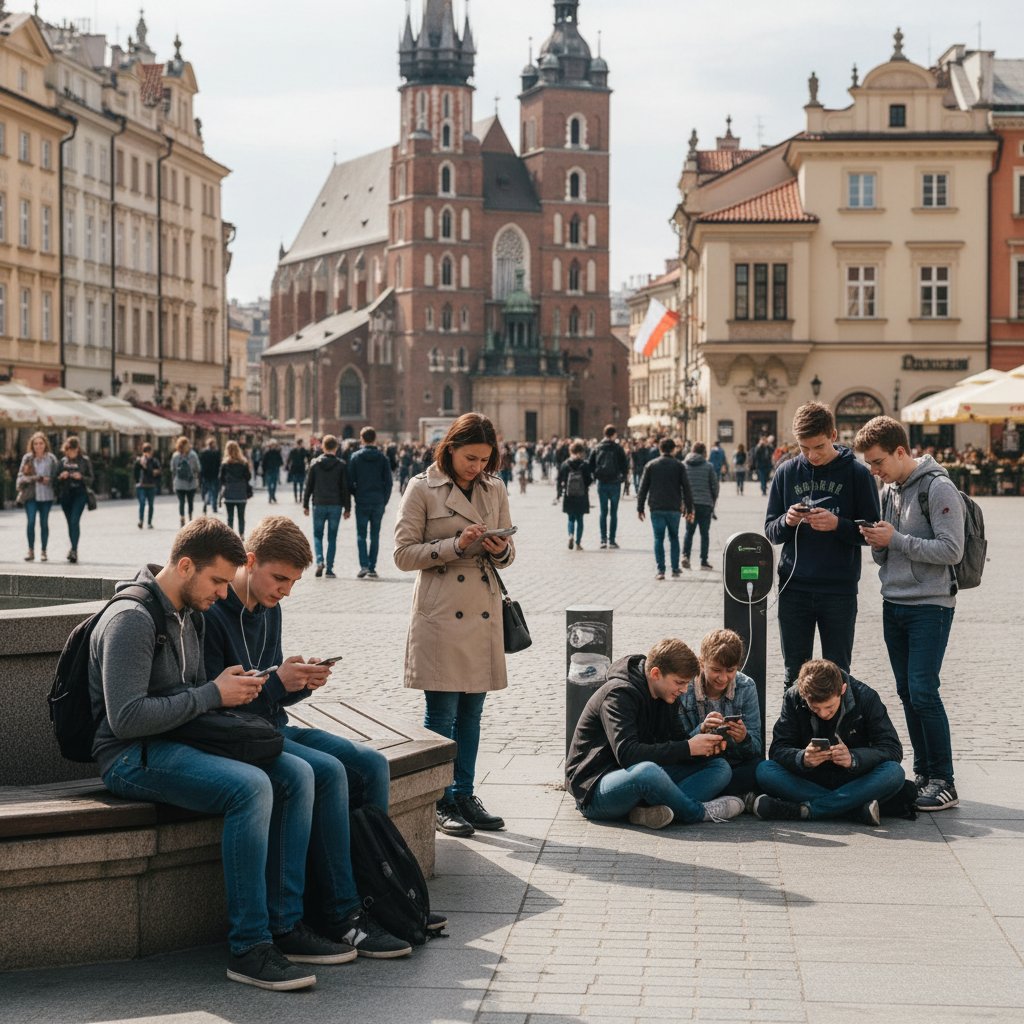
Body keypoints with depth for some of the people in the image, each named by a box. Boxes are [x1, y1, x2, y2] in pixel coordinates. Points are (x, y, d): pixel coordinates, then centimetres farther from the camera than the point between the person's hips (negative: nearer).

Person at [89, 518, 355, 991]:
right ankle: (249, 948, -26)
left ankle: (285, 925, -8)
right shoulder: (132, 619, -15)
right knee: (250, 786, -31)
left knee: (296, 775, -9)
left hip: (182, 740, 9)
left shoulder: (189, 615, 15)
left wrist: (232, 687, 2)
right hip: (131, 757, -9)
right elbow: (126, 718, -24)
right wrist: (212, 694, -17)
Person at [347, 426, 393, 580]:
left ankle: (364, 565, -11)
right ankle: (372, 568, 7)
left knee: (361, 535, 5)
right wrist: (384, 501, 8)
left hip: (362, 502, -1)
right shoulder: (383, 458, 1)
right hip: (378, 502, 1)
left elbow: (350, 481, -3)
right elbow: (389, 482, 0)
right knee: (375, 535, 9)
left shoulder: (356, 457, -2)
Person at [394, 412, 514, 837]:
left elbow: (507, 554, 16)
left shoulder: (496, 490, 10)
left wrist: (500, 550, -8)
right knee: (442, 713, -2)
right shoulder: (422, 489, -4)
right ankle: (441, 803, 7)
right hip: (440, 615, -5)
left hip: (483, 615, 5)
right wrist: (456, 545, -18)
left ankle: (465, 795, 19)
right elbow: (403, 554, -7)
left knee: (471, 712, 10)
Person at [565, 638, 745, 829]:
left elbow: (677, 740, 10)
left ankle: (649, 811, -27)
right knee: (647, 771, -43)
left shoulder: (663, 695, 9)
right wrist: (688, 748, -29)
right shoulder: (619, 695, -19)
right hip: (595, 788, -9)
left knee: (720, 767, -3)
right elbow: (627, 754, -31)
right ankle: (699, 812, -14)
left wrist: (706, 746, -13)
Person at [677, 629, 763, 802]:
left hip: (736, 766, 1)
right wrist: (701, 730, -31)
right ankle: (739, 799, -28)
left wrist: (744, 739, -27)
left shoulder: (746, 687, -1)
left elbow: (756, 748, -3)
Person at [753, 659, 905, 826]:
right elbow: (777, 750, -12)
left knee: (894, 774, -32)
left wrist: (854, 758, -34)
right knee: (764, 771, -27)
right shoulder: (793, 698, -9)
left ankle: (804, 810, -34)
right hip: (810, 781, 1)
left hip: (855, 779, -1)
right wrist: (802, 758, -35)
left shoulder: (865, 697, -13)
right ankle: (858, 808, -32)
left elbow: (893, 749, -16)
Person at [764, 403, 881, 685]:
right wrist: (787, 522, -13)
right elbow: (771, 531, 8)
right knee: (794, 673, 9)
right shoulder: (787, 472, 6)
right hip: (794, 589, 2)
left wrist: (838, 524, -19)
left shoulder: (856, 473, -2)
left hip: (839, 590, -2)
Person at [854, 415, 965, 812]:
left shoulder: (938, 488, -11)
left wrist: (896, 540, -17)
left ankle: (943, 782, -5)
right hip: (894, 603, 8)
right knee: (907, 693, 9)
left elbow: (952, 550, -18)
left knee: (923, 691, -12)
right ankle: (923, 774, 17)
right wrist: (877, 544, -5)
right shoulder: (889, 490, 13)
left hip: (930, 605, -8)